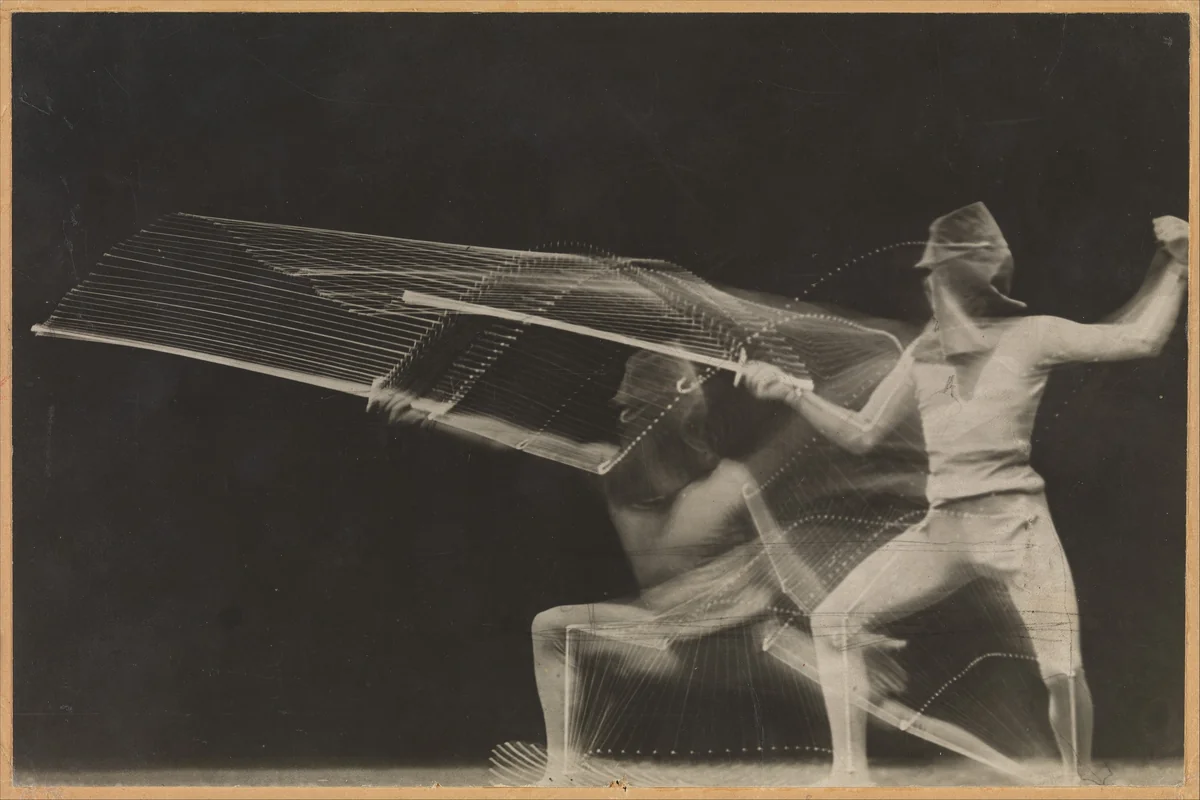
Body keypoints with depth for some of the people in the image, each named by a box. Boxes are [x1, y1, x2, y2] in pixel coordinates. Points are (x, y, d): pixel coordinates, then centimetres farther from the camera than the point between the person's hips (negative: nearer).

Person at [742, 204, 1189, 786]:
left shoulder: (1028, 336, -4)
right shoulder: (922, 355, 11)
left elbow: (1142, 339, -4)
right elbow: (862, 435, 16)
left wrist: (1173, 261, -9)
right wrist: (790, 393, 7)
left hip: (1015, 524, -5)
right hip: (942, 530, 5)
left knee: (1063, 672, -11)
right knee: (834, 620, -2)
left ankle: (1077, 780, 19)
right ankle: (850, 774, 5)